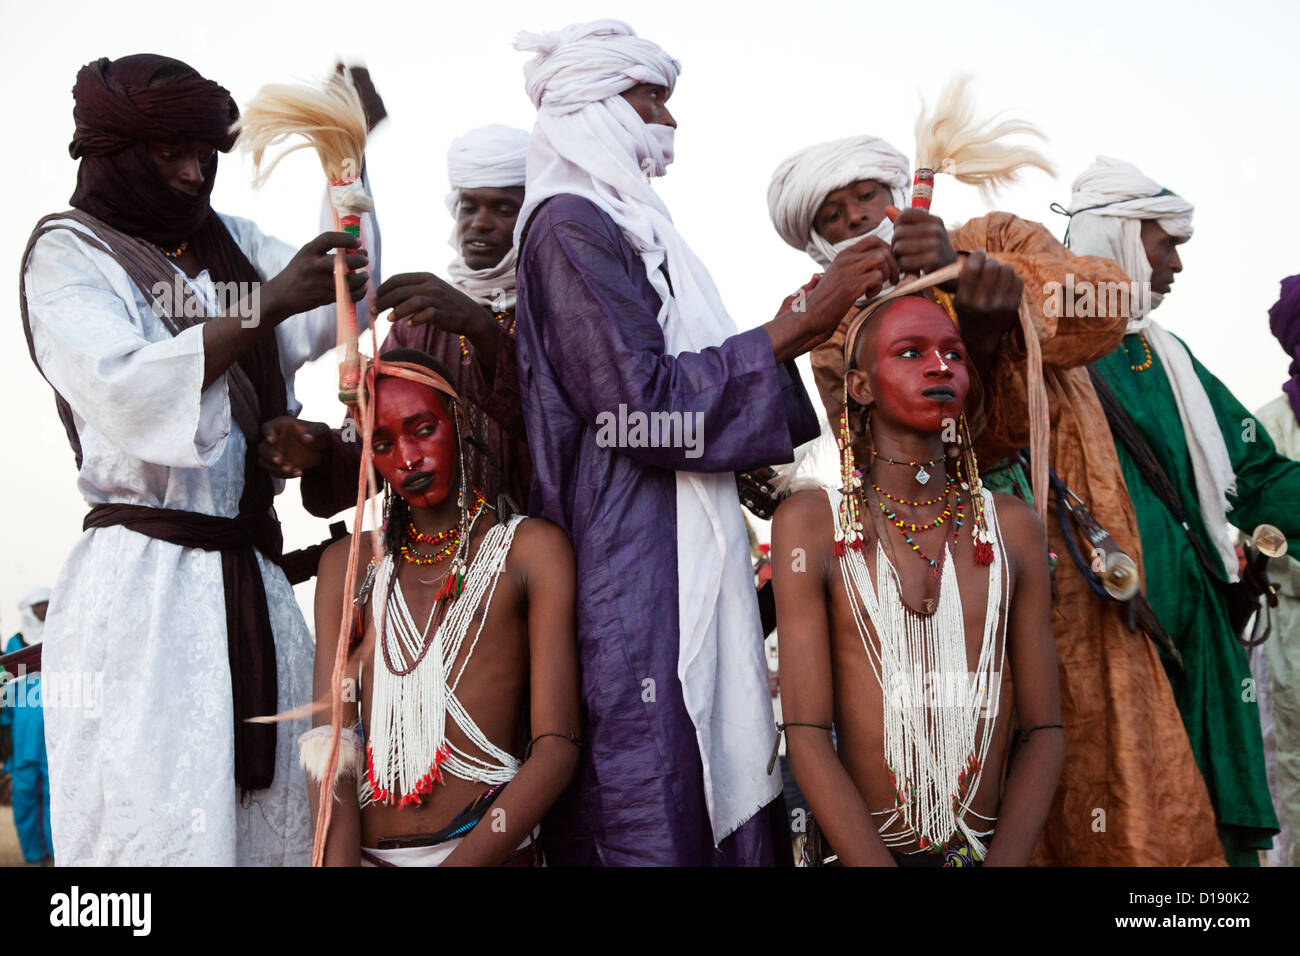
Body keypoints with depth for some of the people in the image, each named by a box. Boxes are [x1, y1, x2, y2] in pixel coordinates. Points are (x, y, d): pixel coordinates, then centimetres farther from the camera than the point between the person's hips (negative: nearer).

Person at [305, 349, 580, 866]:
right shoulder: (347, 565, 17)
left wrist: (462, 861, -14)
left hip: (486, 849, -2)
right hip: (364, 852, 2)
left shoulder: (531, 548, 6)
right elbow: (330, 736, 6)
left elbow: (556, 747, -3)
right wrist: (338, 860, -10)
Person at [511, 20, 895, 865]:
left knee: (718, 790, 9)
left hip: (684, 566, 10)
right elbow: (644, 401, -18)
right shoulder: (570, 224, -9)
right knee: (651, 804, -6)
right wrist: (795, 326, -14)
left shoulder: (626, 224, 21)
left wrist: (795, 332, 14)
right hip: (633, 578, -10)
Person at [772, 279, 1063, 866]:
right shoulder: (811, 522, 0)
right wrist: (876, 864, -15)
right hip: (858, 850, -2)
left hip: (994, 848, 3)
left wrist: (1004, 862, -8)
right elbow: (807, 736, -5)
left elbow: (1043, 732, 6)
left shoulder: (1012, 526, 9)